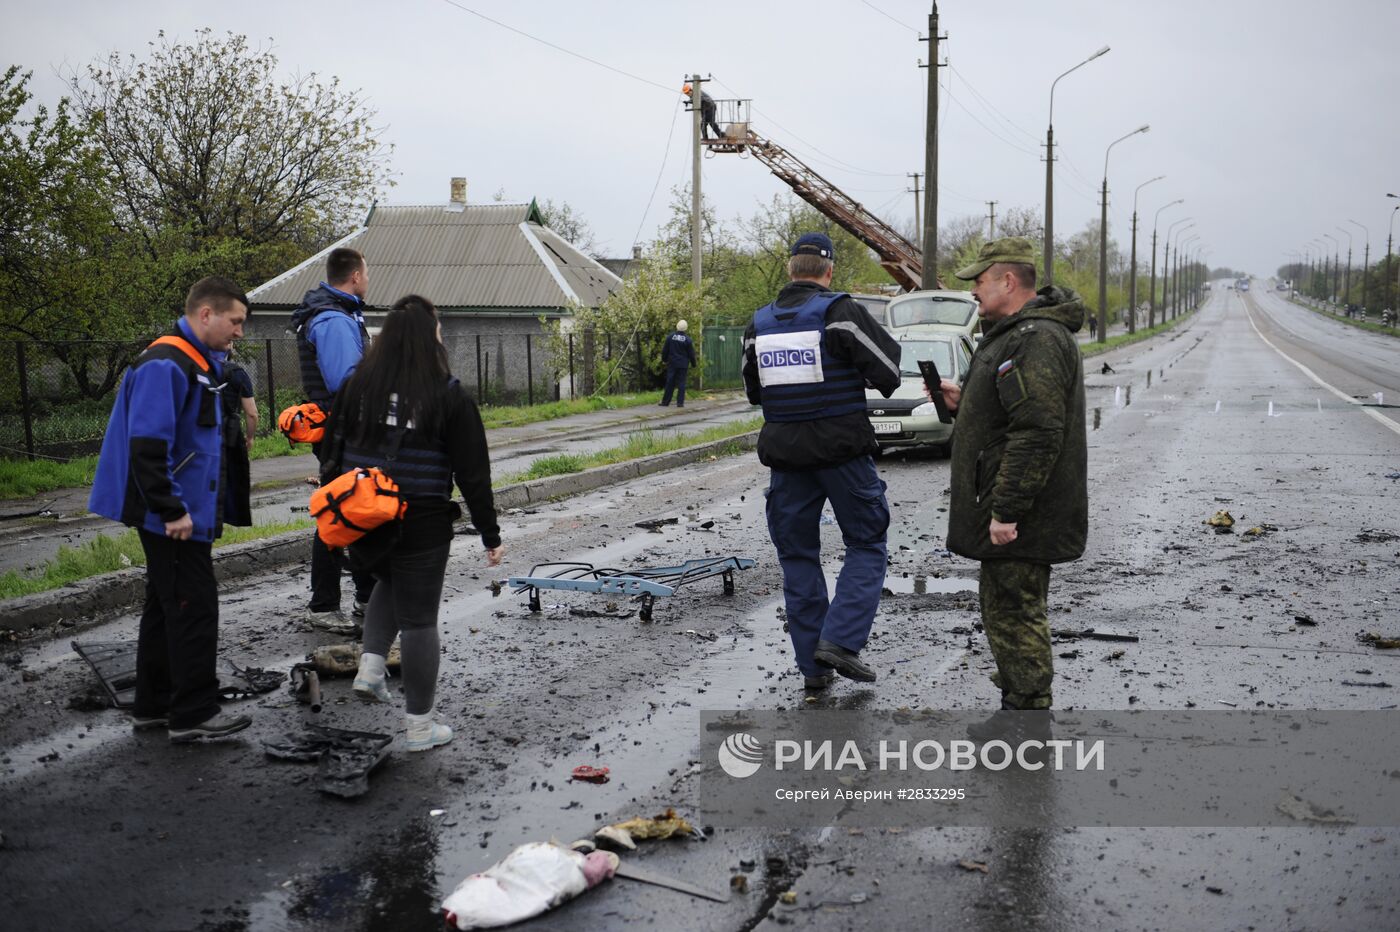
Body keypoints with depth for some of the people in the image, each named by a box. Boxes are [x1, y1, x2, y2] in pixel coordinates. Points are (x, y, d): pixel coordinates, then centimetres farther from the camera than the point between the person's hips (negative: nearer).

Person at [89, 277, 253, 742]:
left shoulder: (199, 363, 15)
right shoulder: (165, 366, -18)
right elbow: (146, 446, -24)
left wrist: (203, 509, 22)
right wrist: (172, 511, -23)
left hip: (186, 512, 11)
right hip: (174, 518, -11)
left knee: (166, 607, 15)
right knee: (193, 609, -5)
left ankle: (153, 706, 25)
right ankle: (193, 713, 3)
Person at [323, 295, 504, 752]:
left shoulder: (356, 385, 1)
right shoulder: (449, 396, -11)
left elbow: (333, 456, 7)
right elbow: (473, 474, -9)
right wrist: (490, 535, -1)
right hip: (421, 524, -4)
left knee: (390, 582, 32)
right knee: (419, 619, 7)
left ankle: (371, 665, 14)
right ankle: (419, 726, 17)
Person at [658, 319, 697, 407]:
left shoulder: (671, 337, -3)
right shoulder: (687, 339, -8)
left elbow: (665, 350, 4)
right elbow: (691, 353, -1)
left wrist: (664, 360, 17)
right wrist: (693, 363, 12)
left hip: (672, 363, 2)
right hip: (683, 364, -2)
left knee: (669, 383, 6)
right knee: (681, 383, 2)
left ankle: (665, 401, 8)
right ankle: (680, 402, -2)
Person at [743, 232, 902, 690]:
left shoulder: (760, 322, 7)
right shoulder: (839, 311, -9)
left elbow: (753, 390, 17)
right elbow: (887, 372, -10)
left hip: (785, 453, 4)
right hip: (842, 448, -4)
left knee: (798, 557, 10)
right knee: (866, 546, 9)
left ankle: (813, 666, 12)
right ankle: (840, 641, -6)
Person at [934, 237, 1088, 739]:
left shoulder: (1036, 341, -20)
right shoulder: (1018, 334, 17)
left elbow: (1037, 433, -27)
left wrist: (1006, 509, -26)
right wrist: (964, 402, 12)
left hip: (1021, 512, -11)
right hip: (1011, 505, 11)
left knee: (1013, 606, -3)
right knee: (1010, 602, 20)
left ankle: (1027, 711, 6)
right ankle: (1026, 681, 33)